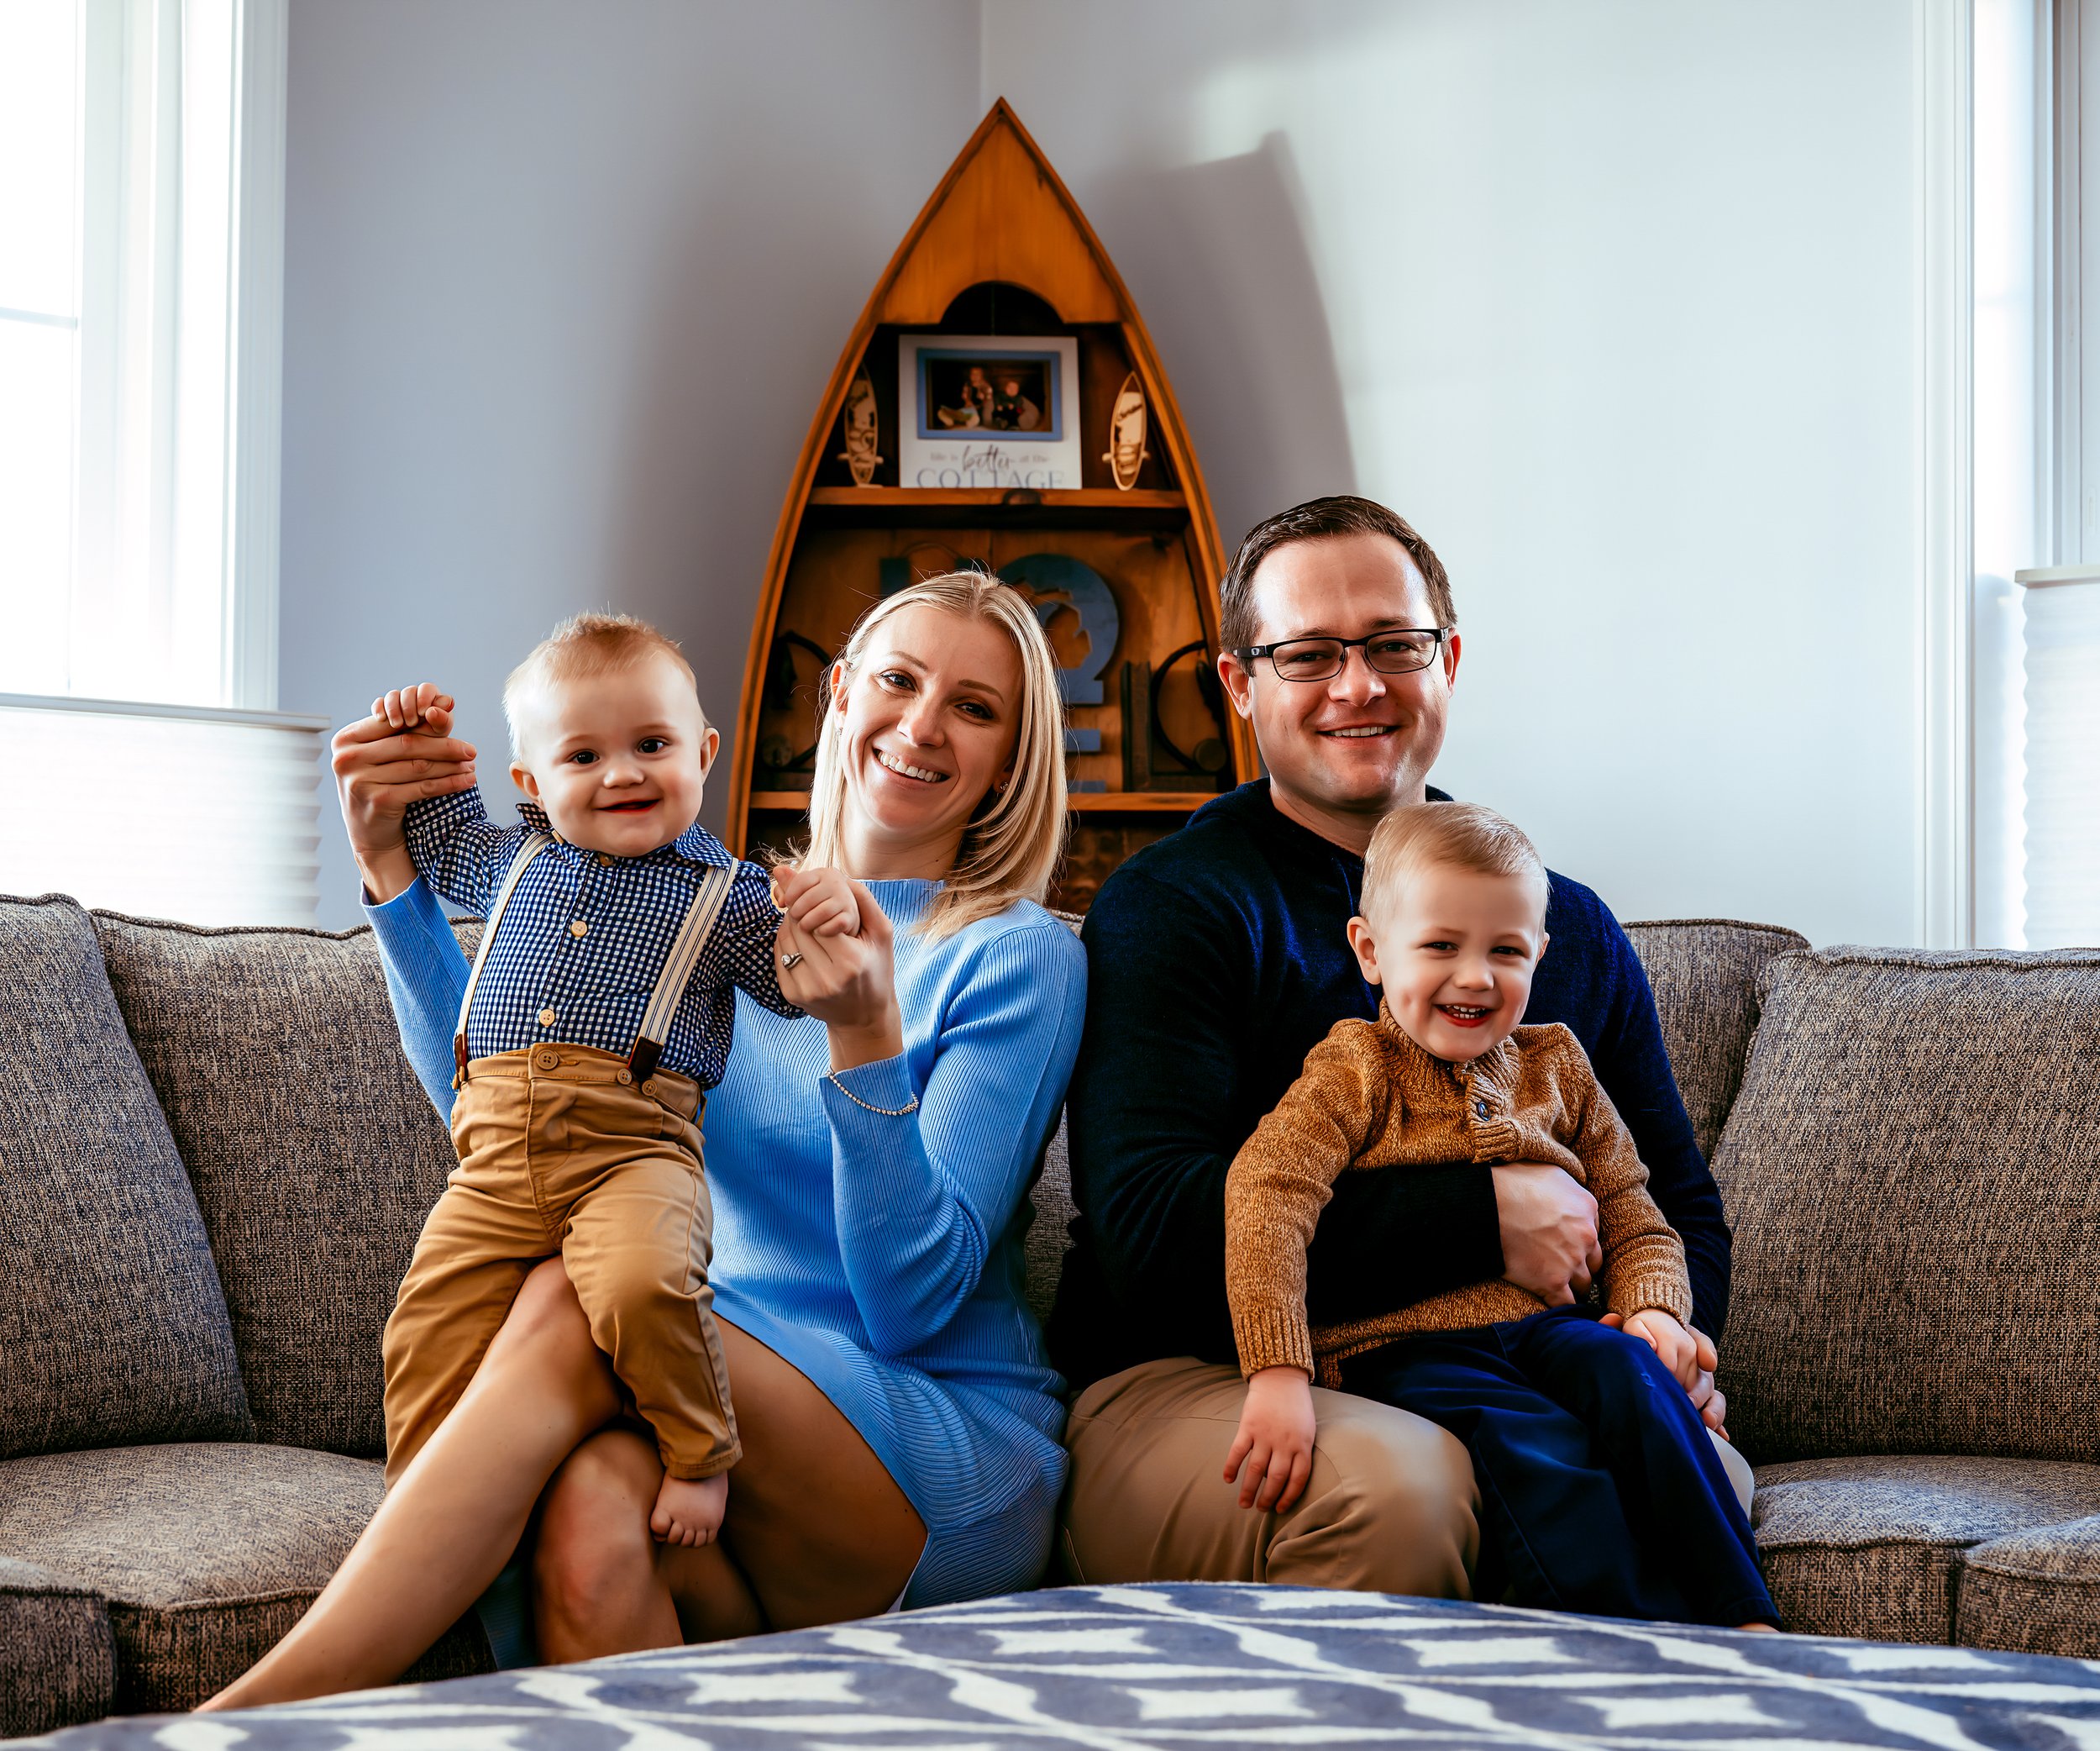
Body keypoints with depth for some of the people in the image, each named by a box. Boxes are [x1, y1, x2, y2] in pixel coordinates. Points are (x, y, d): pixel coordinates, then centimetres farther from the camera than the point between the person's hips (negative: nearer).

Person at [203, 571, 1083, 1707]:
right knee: (591, 1515, -37)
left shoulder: (1021, 958, -2)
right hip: (738, 1422, 3)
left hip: (959, 1460, -3)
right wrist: (395, 867, -2)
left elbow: (912, 1305, -11)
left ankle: (269, 1704, -34)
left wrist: (863, 1035, -25)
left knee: (573, 1305, -30)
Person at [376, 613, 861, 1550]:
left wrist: (824, 915, -16)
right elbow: (443, 840, 42)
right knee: (430, 1324, -8)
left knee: (641, 1286, -32)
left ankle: (700, 1459, -13)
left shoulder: (724, 892, 10)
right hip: (496, 1154, 4)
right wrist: (420, 752, 30)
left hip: (633, 1146, -4)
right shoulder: (516, 860, 23)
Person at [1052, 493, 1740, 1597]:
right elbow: (1152, 1234, -16)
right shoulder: (1167, 907, -2)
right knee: (1390, 1481, -37)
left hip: (1475, 1398, 5)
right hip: (1178, 1386, -4)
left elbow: (1679, 1206, 24)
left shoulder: (1569, 927, 17)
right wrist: (1483, 1217, -16)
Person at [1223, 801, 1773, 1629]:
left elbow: (1633, 1216, 22)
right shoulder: (1356, 1070, 2)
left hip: (1547, 1327, 4)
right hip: (1406, 1349, -4)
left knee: (1629, 1374, -29)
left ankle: (1745, 1629, -30)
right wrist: (1278, 1373, -28)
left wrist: (1654, 1309, -2)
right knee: (1533, 1447, -33)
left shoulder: (1555, 1068, 18)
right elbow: (1266, 1193, -14)